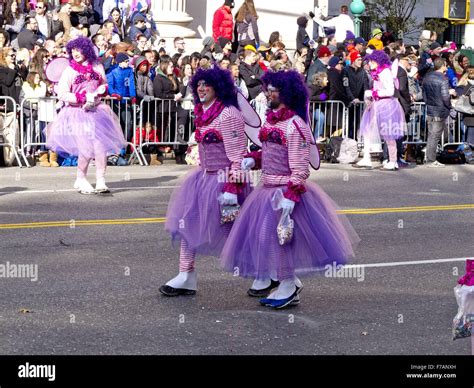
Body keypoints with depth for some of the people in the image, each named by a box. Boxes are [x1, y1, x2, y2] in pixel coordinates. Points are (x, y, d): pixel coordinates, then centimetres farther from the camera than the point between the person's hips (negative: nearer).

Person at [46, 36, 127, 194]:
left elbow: (104, 85, 22)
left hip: (96, 110, 4)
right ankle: (81, 180, 12)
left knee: (101, 146, -8)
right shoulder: (69, 71, -5)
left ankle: (100, 181, -3)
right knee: (87, 148, -9)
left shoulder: (97, 67, 7)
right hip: (78, 113, -3)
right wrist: (84, 97, -16)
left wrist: (102, 90, -2)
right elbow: (62, 94, -10)